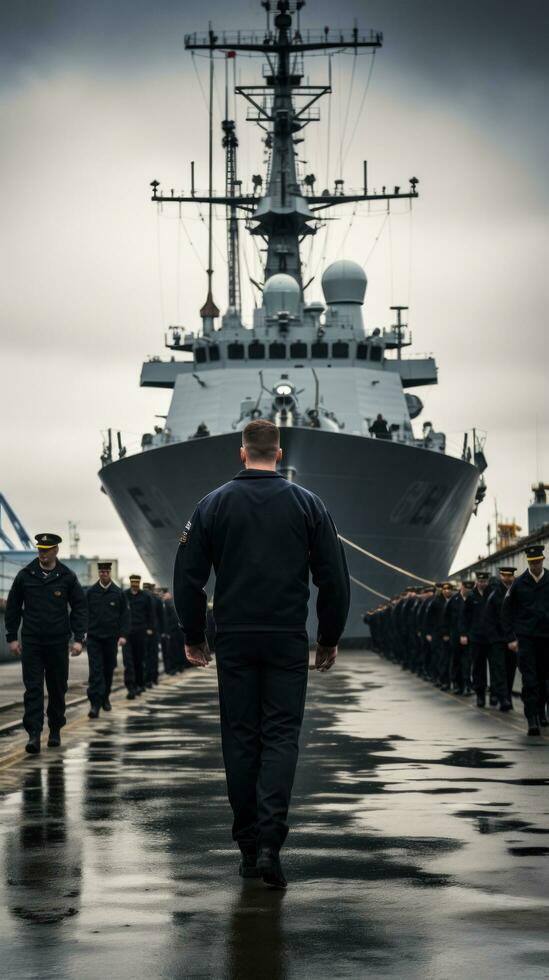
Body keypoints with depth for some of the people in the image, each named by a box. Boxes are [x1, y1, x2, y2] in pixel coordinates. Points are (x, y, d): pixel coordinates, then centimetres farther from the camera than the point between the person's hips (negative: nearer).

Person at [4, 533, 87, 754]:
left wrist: (78, 638, -2)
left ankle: (55, 731, 23)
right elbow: (12, 607, 8)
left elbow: (79, 608, 5)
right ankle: (34, 734, -10)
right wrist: (12, 637, 4)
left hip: (58, 642, 0)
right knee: (33, 688, -7)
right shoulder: (25, 575, 3)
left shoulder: (67, 577, 1)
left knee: (57, 689, 9)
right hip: (31, 642, 0)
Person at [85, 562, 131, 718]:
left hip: (111, 638, 1)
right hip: (94, 638, -1)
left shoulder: (119, 593, 2)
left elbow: (125, 615, 2)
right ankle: (95, 704, -15)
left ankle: (105, 698, 30)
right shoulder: (91, 592, 3)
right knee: (95, 671, -9)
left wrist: (123, 635, -7)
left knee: (109, 669, 12)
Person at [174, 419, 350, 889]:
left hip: (234, 642, 1)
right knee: (281, 737, 0)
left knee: (240, 740, 8)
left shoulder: (213, 505, 2)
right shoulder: (307, 504, 1)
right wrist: (330, 638, 11)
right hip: (288, 640, -1)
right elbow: (334, 578, 1)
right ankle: (270, 842, -16)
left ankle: (249, 847, 12)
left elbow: (188, 577, 2)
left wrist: (194, 637, 13)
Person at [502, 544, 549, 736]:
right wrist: (511, 637, 0)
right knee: (529, 680, -9)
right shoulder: (519, 583, 0)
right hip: (525, 638, -2)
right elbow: (506, 611, 5)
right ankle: (532, 720, -11)